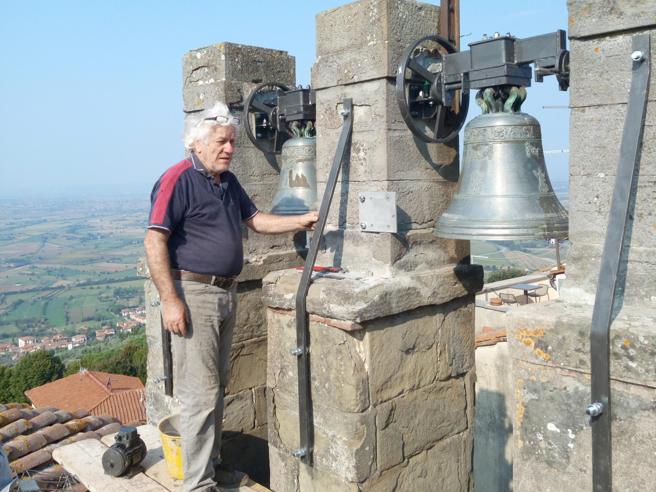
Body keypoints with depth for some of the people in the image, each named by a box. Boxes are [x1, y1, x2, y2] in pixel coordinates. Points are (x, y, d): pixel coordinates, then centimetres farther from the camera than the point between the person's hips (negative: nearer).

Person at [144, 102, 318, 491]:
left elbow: (256, 219, 19)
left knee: (218, 386, 18)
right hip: (194, 294, -9)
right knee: (200, 393, -4)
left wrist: (302, 221, 7)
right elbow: (155, 241, -17)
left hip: (227, 294, 9)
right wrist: (170, 300, -21)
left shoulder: (228, 181, 13)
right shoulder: (178, 180, -13)